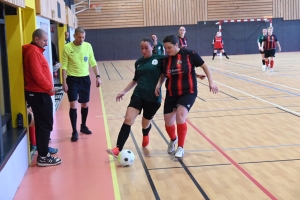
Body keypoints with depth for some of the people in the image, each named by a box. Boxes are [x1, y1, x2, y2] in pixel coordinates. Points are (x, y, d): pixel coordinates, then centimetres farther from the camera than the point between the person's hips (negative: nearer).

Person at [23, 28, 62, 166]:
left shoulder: (36, 51, 16)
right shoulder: (33, 52, -16)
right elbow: (37, 74, -23)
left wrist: (48, 87, 11)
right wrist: (49, 87, -13)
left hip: (38, 93, 10)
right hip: (39, 94, -10)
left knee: (42, 124, 17)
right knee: (45, 124, -6)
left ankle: (43, 150, 27)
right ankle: (43, 157, -1)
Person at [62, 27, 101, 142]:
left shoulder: (88, 46, 1)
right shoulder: (67, 48, -9)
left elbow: (93, 62, 7)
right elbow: (64, 66, -6)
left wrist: (97, 76, 1)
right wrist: (64, 82, -9)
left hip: (85, 78, 4)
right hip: (72, 79, -3)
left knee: (85, 104, 13)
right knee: (73, 105, -7)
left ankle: (83, 126, 32)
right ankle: (74, 131, 1)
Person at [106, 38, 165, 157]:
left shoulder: (160, 59, -4)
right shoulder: (138, 62, 10)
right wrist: (124, 91, 18)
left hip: (153, 98, -3)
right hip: (138, 95, 3)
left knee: (145, 124, 14)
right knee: (128, 120, -15)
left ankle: (145, 136, 51)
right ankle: (118, 149, -17)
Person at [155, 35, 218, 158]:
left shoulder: (189, 54, -11)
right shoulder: (166, 60, 0)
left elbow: (204, 66, -1)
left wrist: (211, 82, -5)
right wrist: (158, 84, -1)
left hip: (188, 92, -4)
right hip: (171, 94, 4)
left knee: (180, 115, -27)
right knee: (168, 122, 3)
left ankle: (180, 147, -9)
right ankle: (173, 140, 40)